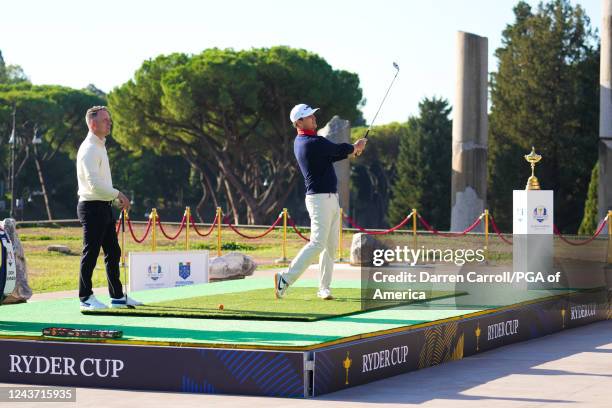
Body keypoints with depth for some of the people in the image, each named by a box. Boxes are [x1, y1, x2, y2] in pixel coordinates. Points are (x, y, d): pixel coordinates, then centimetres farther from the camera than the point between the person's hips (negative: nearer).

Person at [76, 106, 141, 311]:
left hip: (104, 207, 10)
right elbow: (94, 184, -23)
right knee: (90, 254, -4)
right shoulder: (89, 149, -15)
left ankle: (117, 296, 18)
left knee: (113, 252, 12)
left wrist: (116, 197, 13)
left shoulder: (100, 146, 17)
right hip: (92, 207, -10)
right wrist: (118, 194, -15)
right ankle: (85, 298, 3)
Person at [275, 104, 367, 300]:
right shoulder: (313, 143, -17)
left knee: (331, 245, 9)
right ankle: (285, 279, -16)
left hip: (331, 198, 10)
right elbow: (340, 150, -7)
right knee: (318, 243, -15)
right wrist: (356, 146, 14)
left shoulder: (299, 142, 13)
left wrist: (351, 150, 5)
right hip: (320, 199, -10)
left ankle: (324, 288, 10)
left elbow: (331, 155, 17)